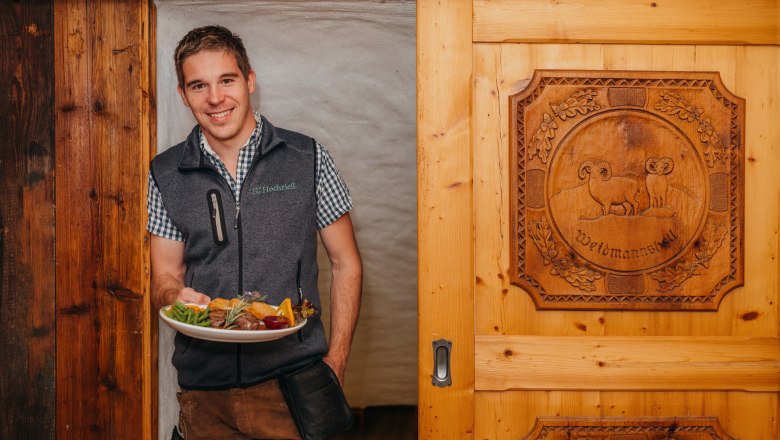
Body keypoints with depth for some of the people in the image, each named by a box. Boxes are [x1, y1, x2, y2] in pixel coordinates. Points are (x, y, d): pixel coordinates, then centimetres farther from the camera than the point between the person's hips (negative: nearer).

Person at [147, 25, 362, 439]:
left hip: (294, 378, -2)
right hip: (203, 387, 2)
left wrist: (335, 363, -5)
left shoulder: (308, 158, -2)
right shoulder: (165, 175, 3)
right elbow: (164, 279, 9)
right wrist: (176, 297, -15)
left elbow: (345, 264, 2)